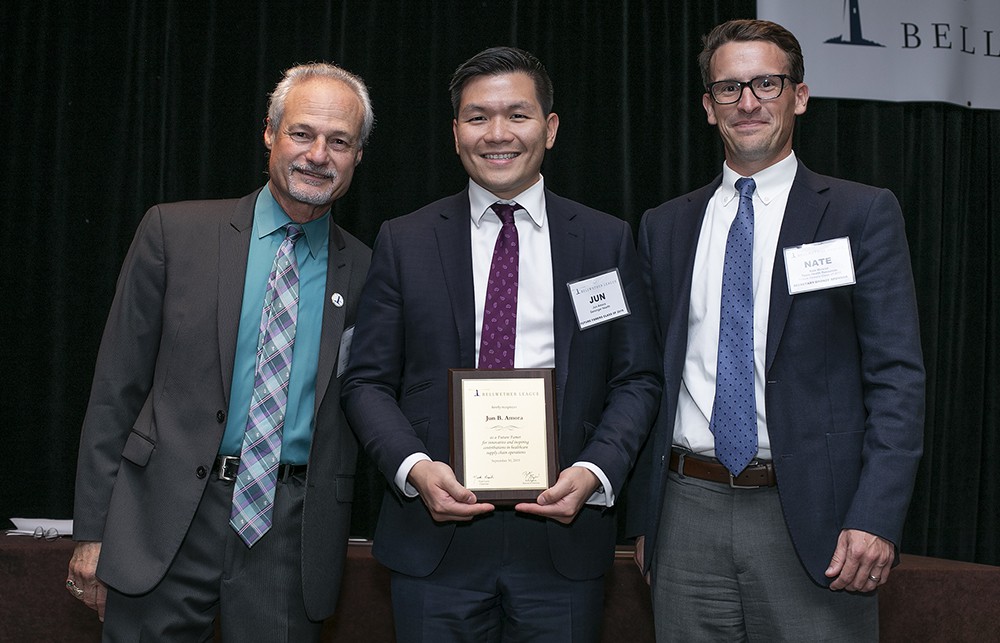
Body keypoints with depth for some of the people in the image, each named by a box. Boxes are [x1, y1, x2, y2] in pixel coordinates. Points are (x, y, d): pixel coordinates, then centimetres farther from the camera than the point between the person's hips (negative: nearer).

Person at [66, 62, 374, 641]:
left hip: (293, 533, 1)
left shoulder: (364, 271, 4)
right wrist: (93, 532, -2)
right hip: (167, 523, -1)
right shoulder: (175, 232, 0)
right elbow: (117, 386, 1)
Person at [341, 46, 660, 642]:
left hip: (563, 530, 0)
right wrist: (414, 467, -12)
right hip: (435, 536, 0)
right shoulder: (404, 241, 5)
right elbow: (368, 381, 4)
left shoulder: (607, 241, 5)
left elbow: (637, 380, 5)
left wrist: (594, 472, -11)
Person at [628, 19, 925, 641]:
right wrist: (644, 515, 10)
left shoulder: (864, 213, 1)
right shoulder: (664, 227, 11)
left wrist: (876, 518, -14)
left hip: (812, 519, -3)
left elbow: (897, 377, -4)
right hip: (688, 514, 3)